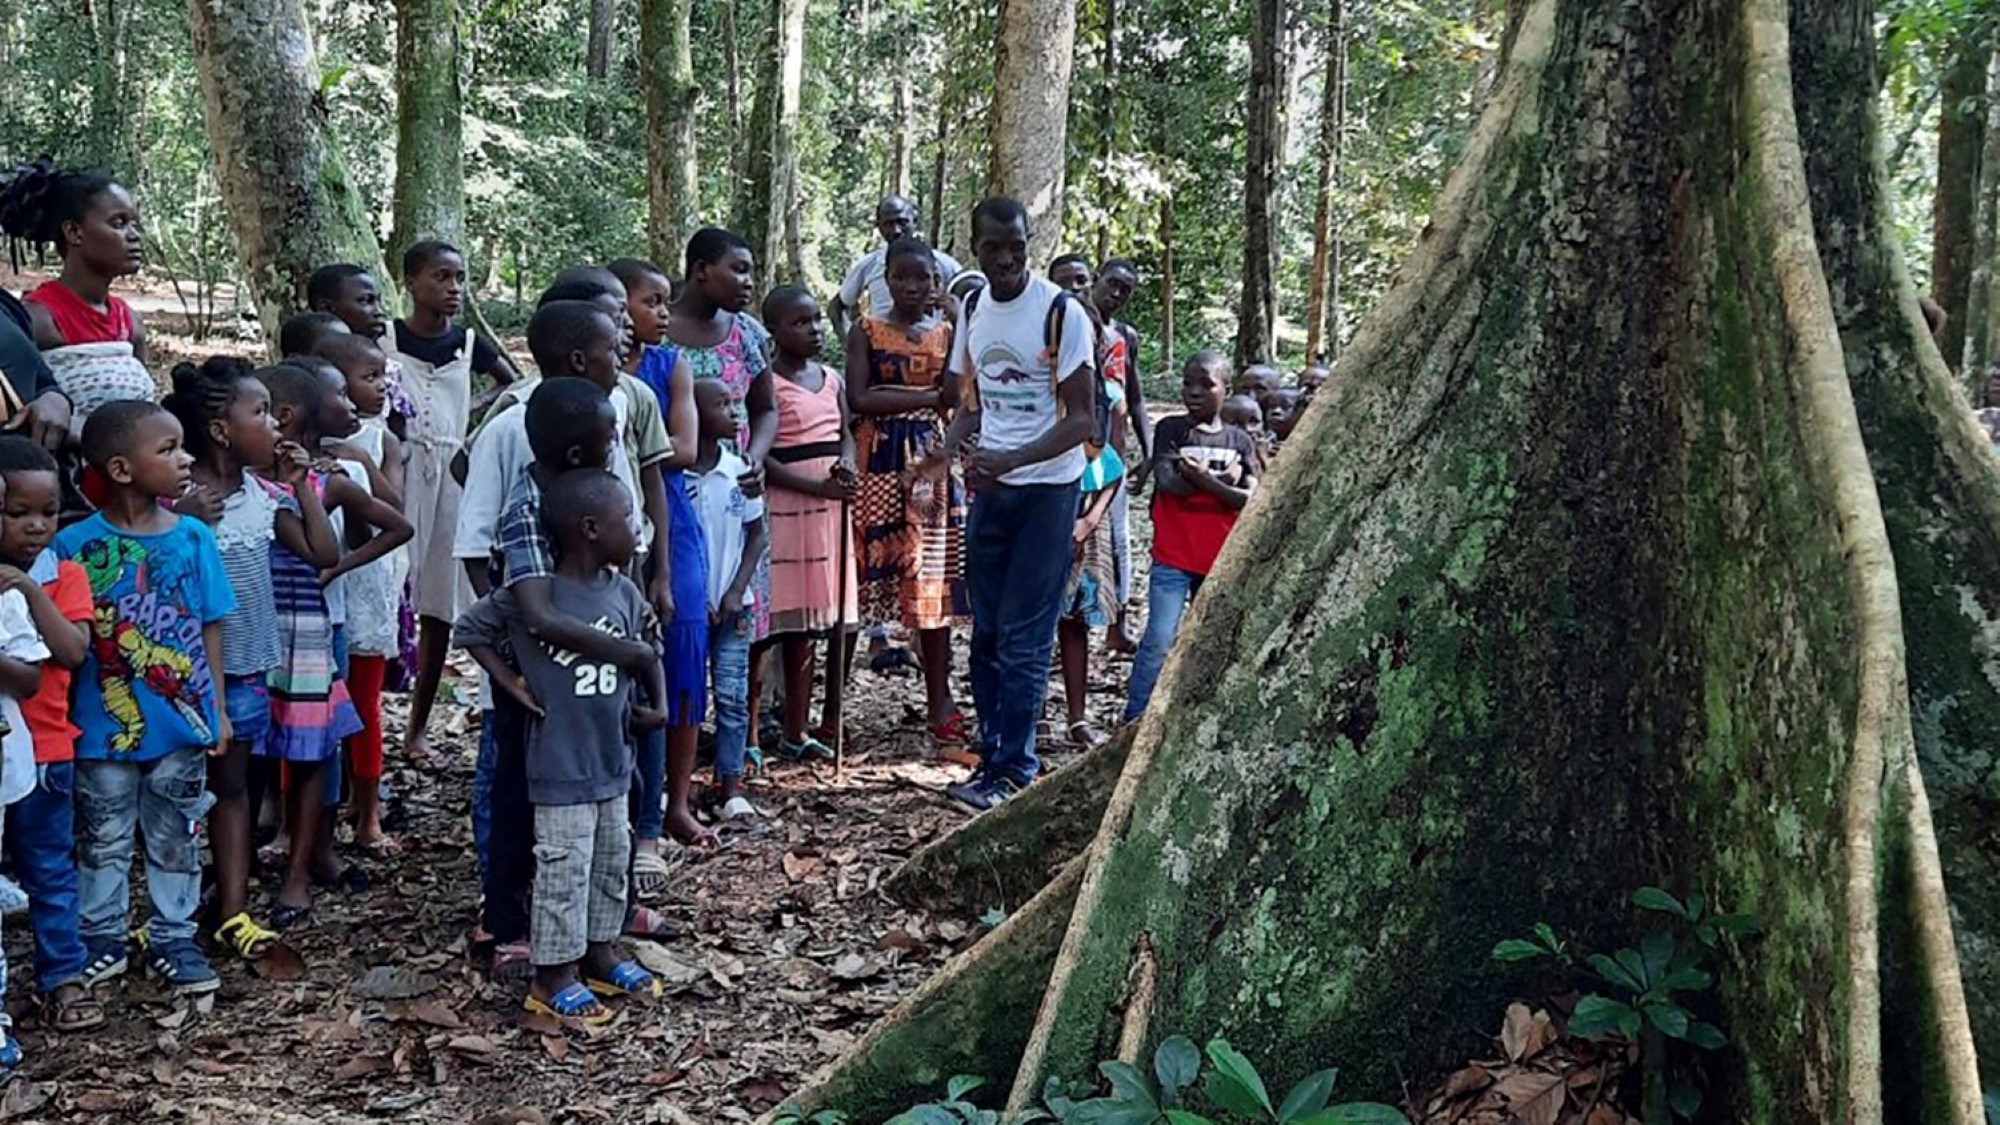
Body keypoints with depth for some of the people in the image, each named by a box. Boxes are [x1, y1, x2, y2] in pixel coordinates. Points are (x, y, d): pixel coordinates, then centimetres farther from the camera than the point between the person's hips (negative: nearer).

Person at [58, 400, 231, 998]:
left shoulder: (193, 537, -5)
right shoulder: (74, 544, -12)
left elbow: (210, 629, 2)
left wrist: (217, 708, 2)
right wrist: (63, 720, -8)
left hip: (181, 724, 2)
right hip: (104, 727, -2)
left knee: (177, 840, 14)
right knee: (103, 841, 15)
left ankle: (173, 938, 28)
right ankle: (101, 938, 31)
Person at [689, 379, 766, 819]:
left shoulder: (739, 471, -2)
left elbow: (755, 536, 5)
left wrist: (736, 592, -3)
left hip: (731, 604, 2)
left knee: (733, 694, 2)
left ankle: (731, 783, 10)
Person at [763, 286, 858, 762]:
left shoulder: (830, 379, 12)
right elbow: (760, 458, -13)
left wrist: (848, 467, -8)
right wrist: (819, 487, -19)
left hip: (834, 507, 7)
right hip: (790, 507, -7)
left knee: (844, 619, 8)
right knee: (800, 624, -3)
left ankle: (830, 722, 21)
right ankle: (795, 732, 6)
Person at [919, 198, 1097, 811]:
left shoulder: (1061, 312, -12)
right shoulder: (972, 310, 7)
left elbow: (1082, 417, -13)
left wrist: (1011, 460, -25)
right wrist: (948, 448, -6)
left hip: (1047, 488, -6)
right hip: (989, 487, 6)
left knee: (1022, 638, -4)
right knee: (986, 633, 9)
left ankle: (1014, 768, 4)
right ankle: (991, 756, 19)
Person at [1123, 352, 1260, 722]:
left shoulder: (1239, 440, 7)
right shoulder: (1170, 430, -1)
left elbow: (1250, 498, -4)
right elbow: (1168, 483, -16)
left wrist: (1203, 479, -16)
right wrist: (1223, 478, -16)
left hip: (1221, 562, 4)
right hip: (1173, 558, -3)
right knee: (1159, 641, -12)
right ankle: (1134, 720, -5)